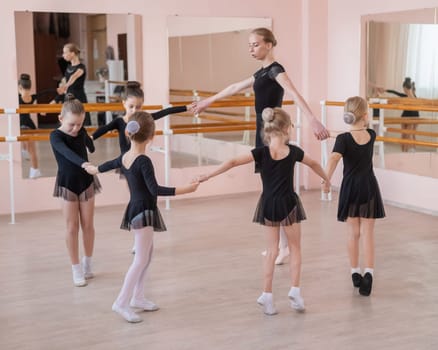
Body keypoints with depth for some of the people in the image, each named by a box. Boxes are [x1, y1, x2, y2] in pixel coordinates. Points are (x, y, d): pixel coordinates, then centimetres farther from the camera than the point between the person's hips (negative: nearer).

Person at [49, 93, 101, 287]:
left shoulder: (81, 132, -4)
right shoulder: (56, 136, -18)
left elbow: (91, 148, 21)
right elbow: (67, 153, -41)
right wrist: (83, 163, -54)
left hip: (86, 182, 3)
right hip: (67, 184, -3)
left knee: (88, 224, 8)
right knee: (72, 227, 2)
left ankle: (87, 263, 24)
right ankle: (76, 269, 12)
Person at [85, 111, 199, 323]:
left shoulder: (124, 158, 5)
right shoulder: (143, 161, -20)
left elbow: (109, 165, 25)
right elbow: (155, 190, -26)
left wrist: (93, 169, 47)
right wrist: (184, 190, -27)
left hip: (136, 210, 9)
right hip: (144, 212, -9)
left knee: (146, 255, 18)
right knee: (141, 259, -7)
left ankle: (137, 297, 25)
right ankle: (122, 302, -7)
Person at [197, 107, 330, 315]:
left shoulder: (261, 153, -13)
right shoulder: (293, 152, -8)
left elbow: (232, 163, -21)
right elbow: (313, 164, 11)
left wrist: (207, 176, -20)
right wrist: (326, 178, 30)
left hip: (269, 205, 1)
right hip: (288, 204, -1)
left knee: (272, 251, 12)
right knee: (295, 248, 16)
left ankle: (267, 296, 10)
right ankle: (295, 290, 6)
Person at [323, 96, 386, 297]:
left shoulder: (343, 139, -14)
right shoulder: (371, 135, -4)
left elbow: (333, 159, -30)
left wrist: (326, 181, -24)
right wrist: (364, 123, 20)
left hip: (350, 188, -1)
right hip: (369, 187, 1)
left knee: (353, 233, 11)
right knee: (367, 233, 3)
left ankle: (355, 273, 21)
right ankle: (368, 272, -12)